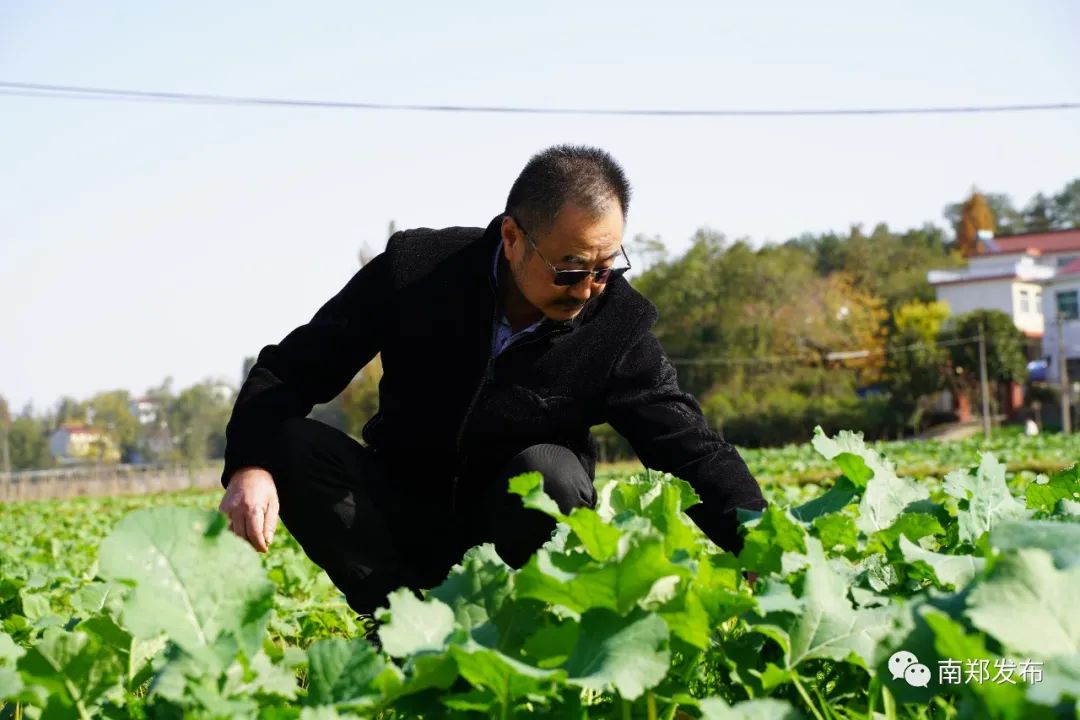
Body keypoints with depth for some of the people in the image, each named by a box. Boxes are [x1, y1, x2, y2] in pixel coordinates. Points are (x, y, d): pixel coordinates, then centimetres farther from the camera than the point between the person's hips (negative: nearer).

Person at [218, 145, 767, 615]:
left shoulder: (618, 327, -16)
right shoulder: (414, 267, -17)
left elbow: (691, 446, -19)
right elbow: (289, 370, -12)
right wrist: (250, 463, -30)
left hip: (518, 527, -1)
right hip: (405, 518, 1)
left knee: (549, 472, -34)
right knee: (292, 445, -24)